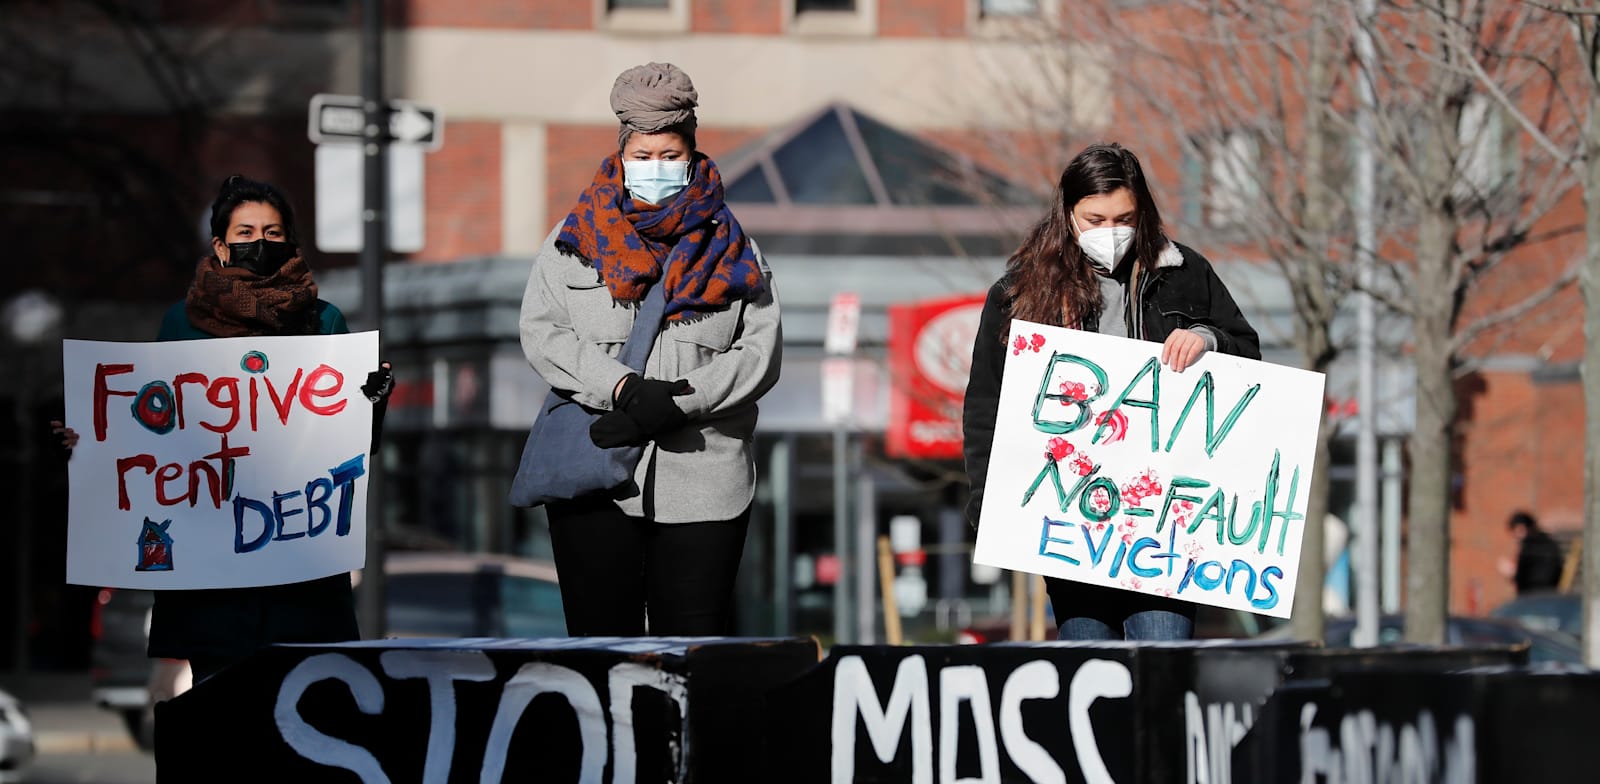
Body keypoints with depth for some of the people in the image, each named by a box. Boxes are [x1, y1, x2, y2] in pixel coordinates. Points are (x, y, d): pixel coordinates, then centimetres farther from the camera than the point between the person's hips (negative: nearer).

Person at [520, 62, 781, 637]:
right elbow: (540, 332, -1)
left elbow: (761, 353, 0)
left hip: (703, 482, 0)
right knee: (601, 637, 3)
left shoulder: (730, 250, 9)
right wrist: (622, 388, -17)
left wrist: (679, 402, -15)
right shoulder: (575, 242, 10)